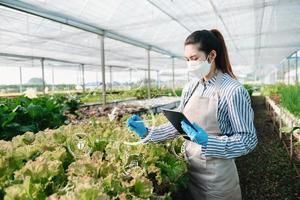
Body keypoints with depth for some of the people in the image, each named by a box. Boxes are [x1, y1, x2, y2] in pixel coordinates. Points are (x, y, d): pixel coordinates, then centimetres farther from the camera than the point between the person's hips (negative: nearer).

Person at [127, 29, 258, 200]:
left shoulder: (233, 90, -18)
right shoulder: (190, 88, 0)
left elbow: (248, 139, -17)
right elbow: (179, 124, 4)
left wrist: (208, 142, -30)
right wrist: (147, 132, -6)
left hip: (217, 174, -5)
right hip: (190, 168, 5)